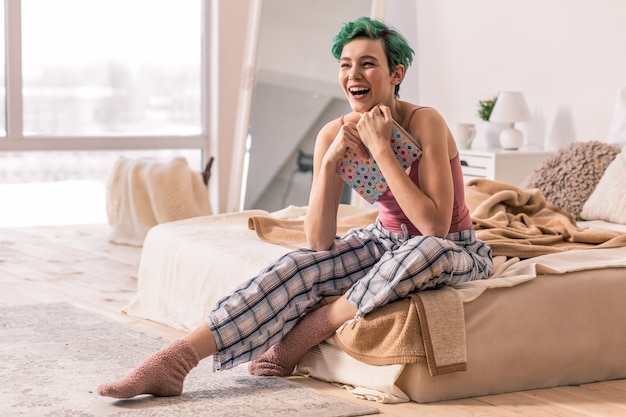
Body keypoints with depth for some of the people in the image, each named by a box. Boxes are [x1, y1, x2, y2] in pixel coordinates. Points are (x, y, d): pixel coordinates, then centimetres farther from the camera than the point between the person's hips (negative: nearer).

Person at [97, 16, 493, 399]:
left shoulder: (424, 122, -24)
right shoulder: (335, 134, -10)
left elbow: (435, 226, -33)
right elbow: (319, 242, -14)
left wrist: (380, 149, -32)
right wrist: (330, 161, -26)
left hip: (455, 251, -4)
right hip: (385, 239, 4)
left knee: (425, 250, -38)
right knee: (297, 267, -19)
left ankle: (310, 331, -22)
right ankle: (175, 360, -27)